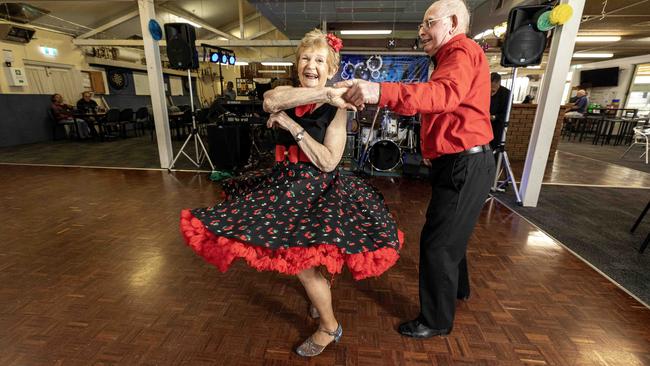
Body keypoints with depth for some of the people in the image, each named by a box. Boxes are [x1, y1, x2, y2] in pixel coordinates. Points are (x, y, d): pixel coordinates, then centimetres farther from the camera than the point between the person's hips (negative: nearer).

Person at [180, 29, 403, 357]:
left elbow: (328, 161, -19)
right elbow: (270, 100, -24)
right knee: (290, 253, 15)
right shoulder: (288, 94, 4)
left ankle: (330, 326, 19)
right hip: (285, 183, 6)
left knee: (302, 261, -10)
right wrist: (324, 94, -31)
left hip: (317, 188, -6)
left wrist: (292, 125, -19)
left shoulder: (336, 107, -9)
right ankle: (321, 292, 46)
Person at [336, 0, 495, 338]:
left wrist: (381, 92, -49)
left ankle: (436, 320, 16)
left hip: (465, 166, -11)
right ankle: (457, 287, 46)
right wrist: (433, 147, 9)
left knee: (437, 243, -3)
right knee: (451, 233, 23)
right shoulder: (454, 56, 22)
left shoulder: (462, 51, -13)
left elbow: (444, 93, -36)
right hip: (458, 162, 11)